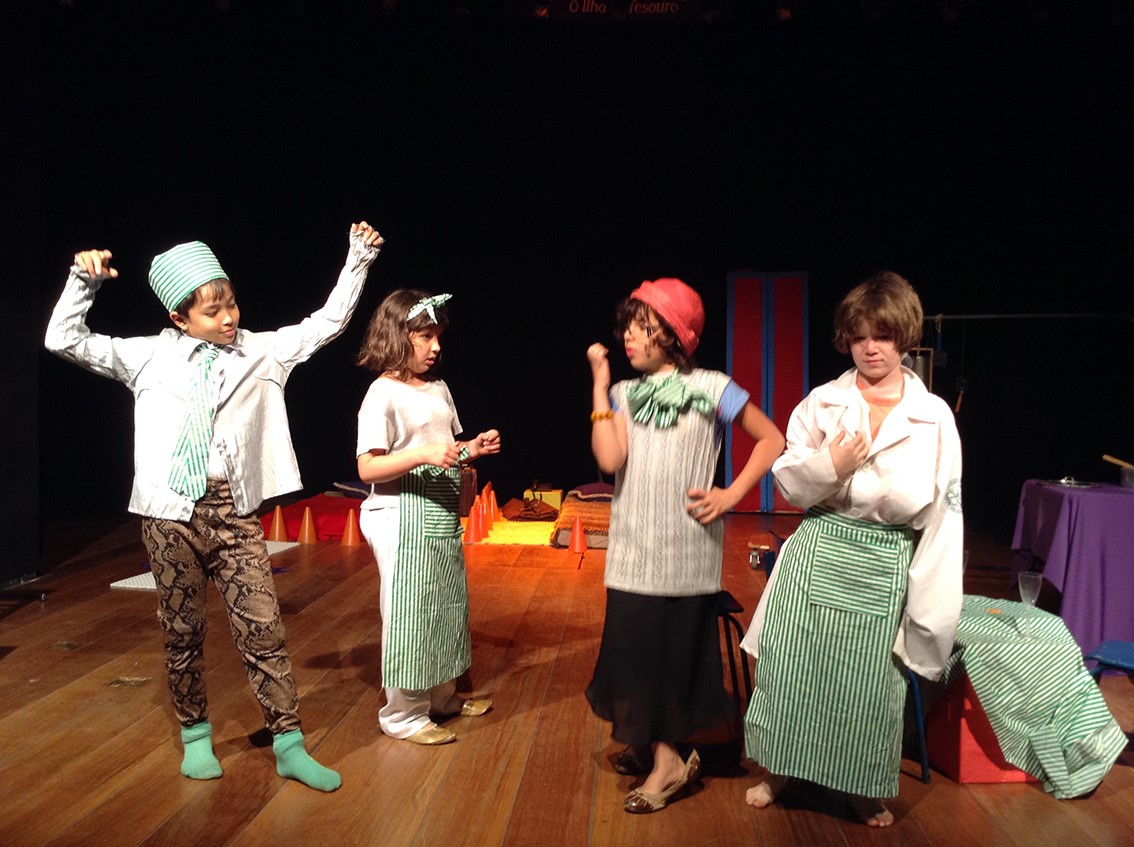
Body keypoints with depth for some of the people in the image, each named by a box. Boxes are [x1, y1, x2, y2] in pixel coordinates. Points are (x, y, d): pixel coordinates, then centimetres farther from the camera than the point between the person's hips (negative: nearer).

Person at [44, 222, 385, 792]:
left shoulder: (261, 352, 7)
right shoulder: (151, 356, 4)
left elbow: (326, 323, 9)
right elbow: (65, 341, 3)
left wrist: (357, 260, 4)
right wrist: (84, 281, -8)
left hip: (233, 511, 0)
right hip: (170, 511, 0)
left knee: (262, 627, -2)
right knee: (182, 631, 10)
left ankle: (289, 747, 7)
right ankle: (196, 736, 29)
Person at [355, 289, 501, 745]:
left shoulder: (438, 388, 9)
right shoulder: (383, 393, -12)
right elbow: (367, 468, -18)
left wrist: (473, 448, 0)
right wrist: (423, 455, -28)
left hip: (442, 514, 8)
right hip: (404, 517, -8)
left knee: (447, 605, 17)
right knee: (408, 612, 0)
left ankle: (442, 698, 35)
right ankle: (403, 714, 16)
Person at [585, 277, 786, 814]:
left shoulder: (711, 388, -4)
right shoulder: (624, 394, 6)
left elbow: (772, 440, 0)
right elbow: (609, 459, -10)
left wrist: (731, 496, -8)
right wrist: (599, 385, -8)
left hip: (686, 549, -4)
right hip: (633, 548, 4)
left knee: (678, 648, 4)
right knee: (634, 647, 8)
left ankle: (662, 751, 19)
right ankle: (655, 748, 25)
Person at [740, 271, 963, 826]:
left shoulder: (935, 416, 1)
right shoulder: (821, 403, 2)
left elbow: (941, 509, 4)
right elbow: (788, 484, 3)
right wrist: (830, 465, -15)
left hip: (886, 565, 0)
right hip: (818, 556, 1)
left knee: (871, 680, 7)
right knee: (793, 667, 6)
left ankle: (864, 790, 31)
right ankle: (778, 772, 31)